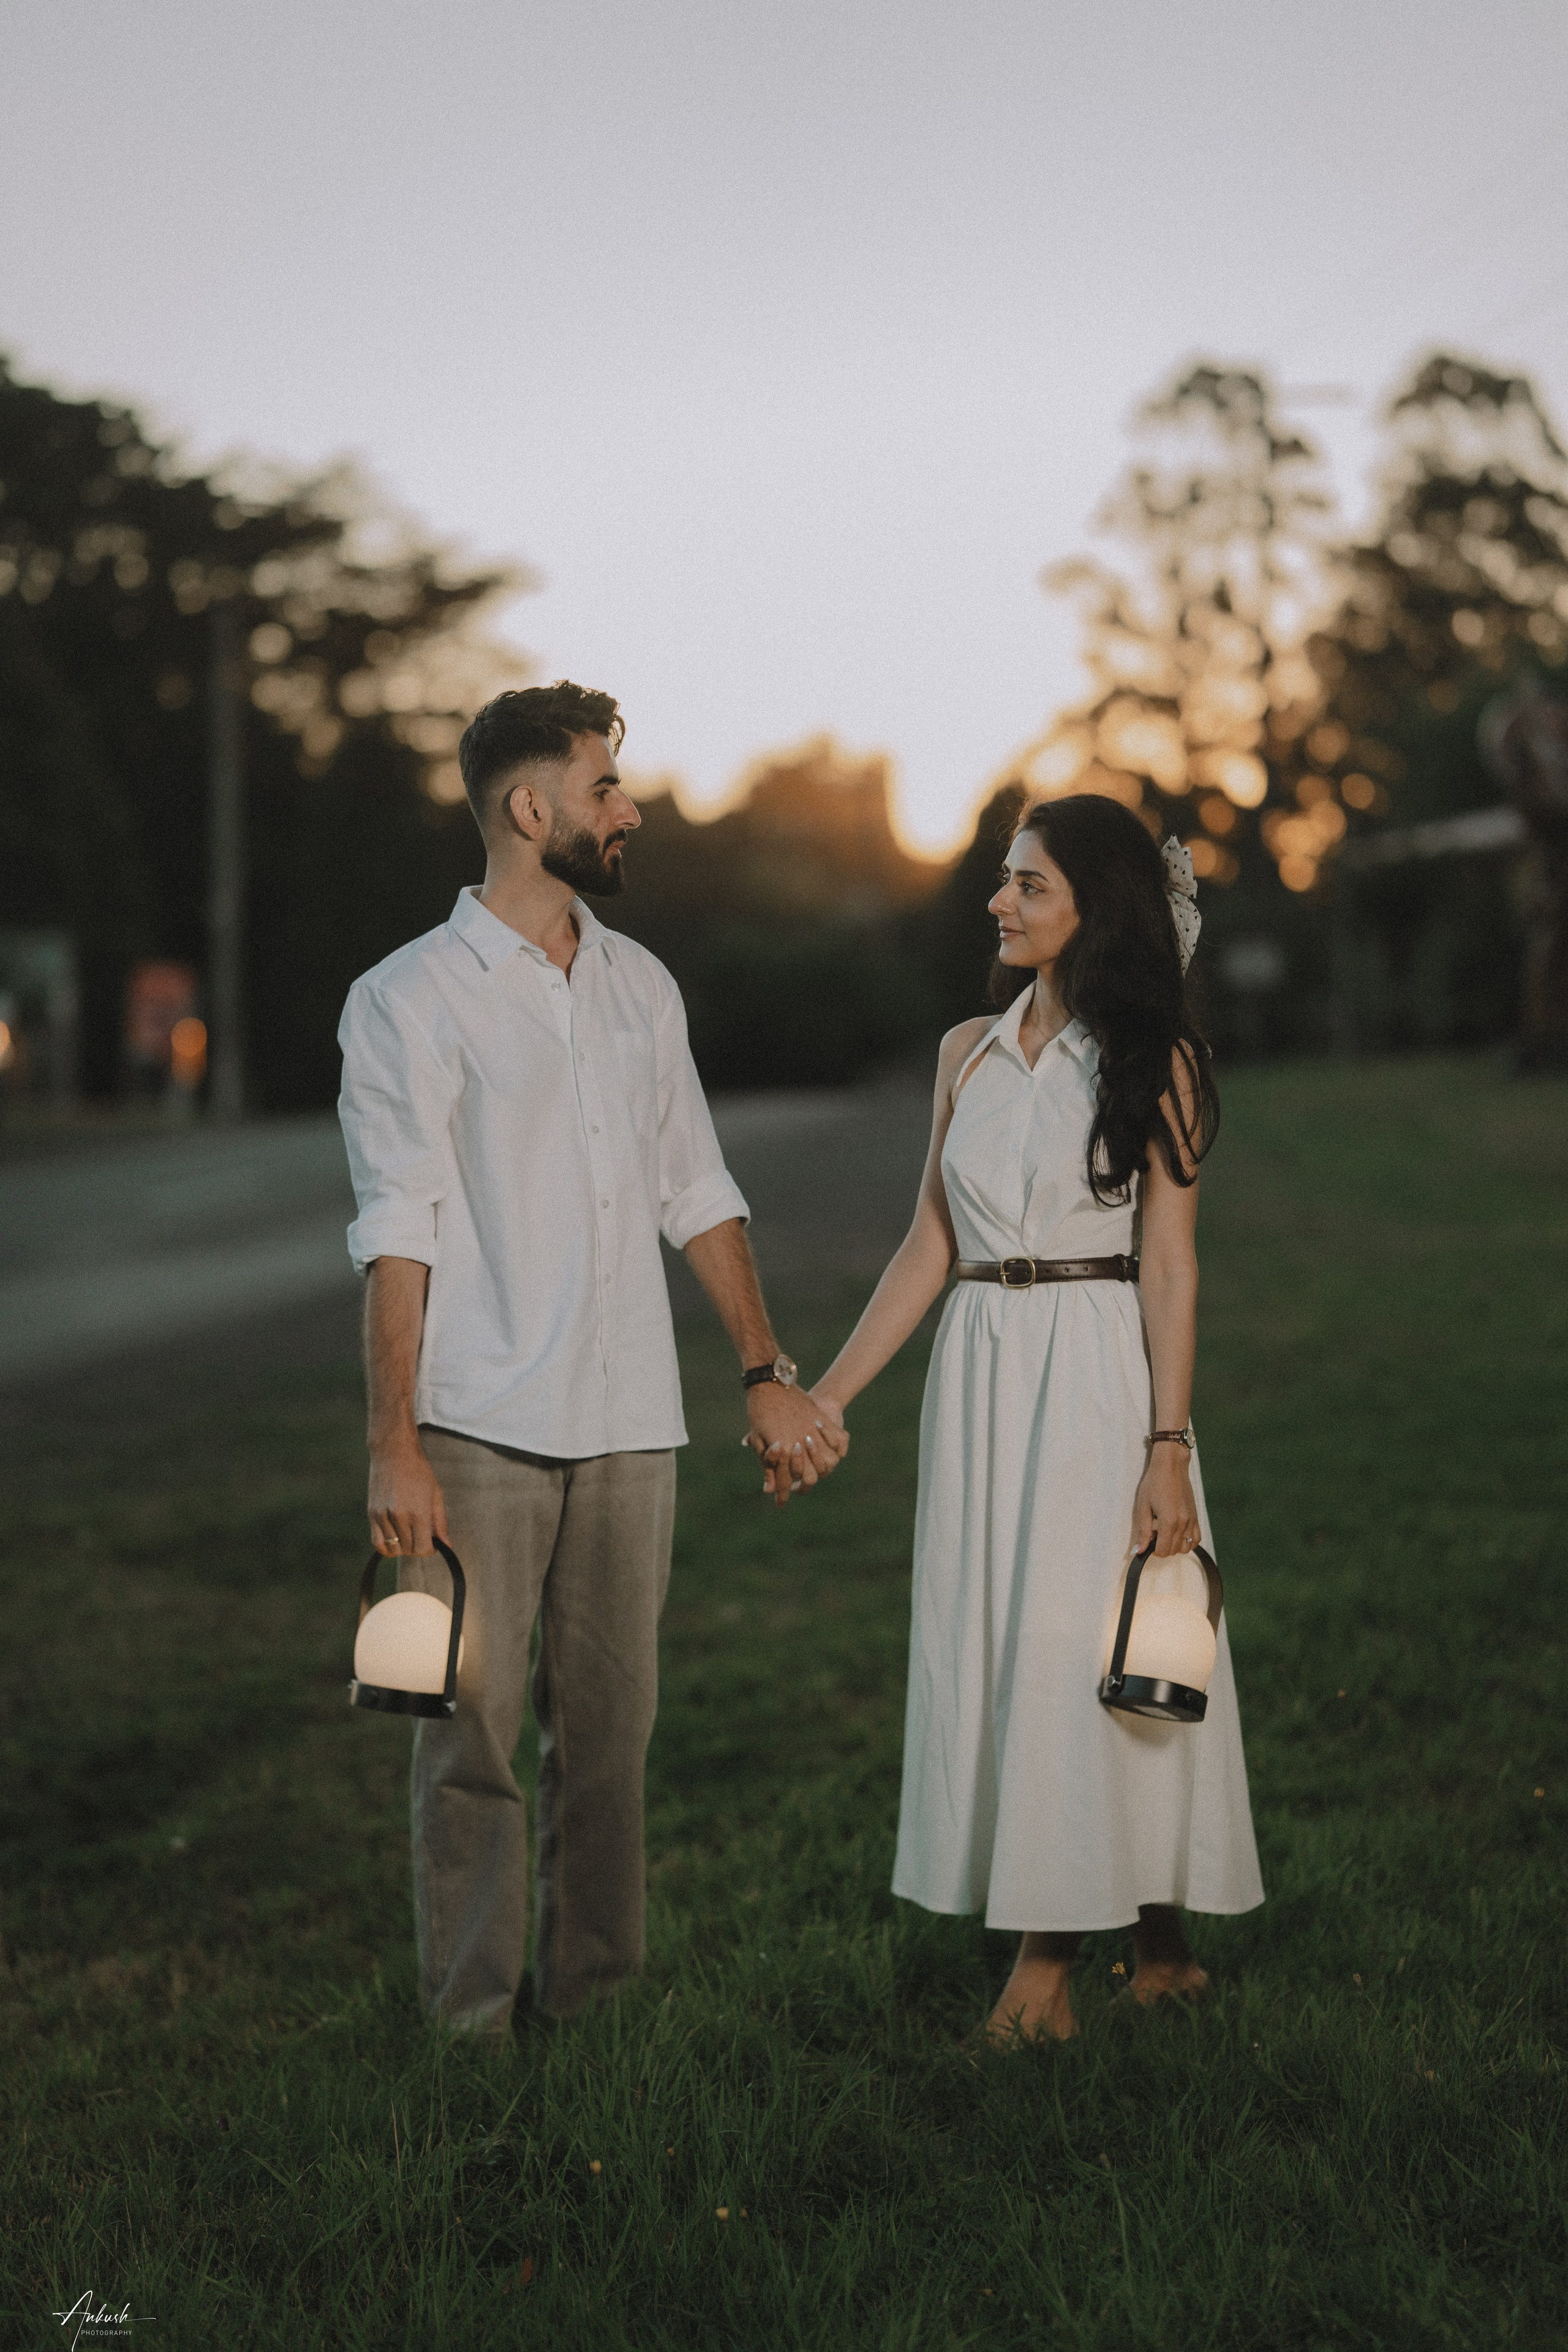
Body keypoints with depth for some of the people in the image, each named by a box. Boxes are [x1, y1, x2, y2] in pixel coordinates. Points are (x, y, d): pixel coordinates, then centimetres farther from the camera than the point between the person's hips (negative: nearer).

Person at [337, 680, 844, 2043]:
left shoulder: (642, 987, 13)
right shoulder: (410, 1000, -4)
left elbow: (697, 1193, 17)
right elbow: (397, 1234, -8)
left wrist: (767, 1374, 12)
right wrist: (394, 1446, -13)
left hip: (630, 1422, 5)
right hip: (482, 1429, -5)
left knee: (610, 1725, 8)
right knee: (473, 1732, -1)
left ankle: (593, 1997, 19)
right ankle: (472, 2022, 10)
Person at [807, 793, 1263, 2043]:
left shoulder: (1154, 1060, -2)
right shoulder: (970, 1051, 11)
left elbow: (1169, 1262, -6)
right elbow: (930, 1246, 12)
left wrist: (1169, 1443, -13)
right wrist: (829, 1394, 8)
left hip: (1100, 1373, -5)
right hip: (981, 1373, 5)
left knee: (1082, 1648, -3)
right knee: (989, 1648, 6)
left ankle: (1048, 1958, 5)